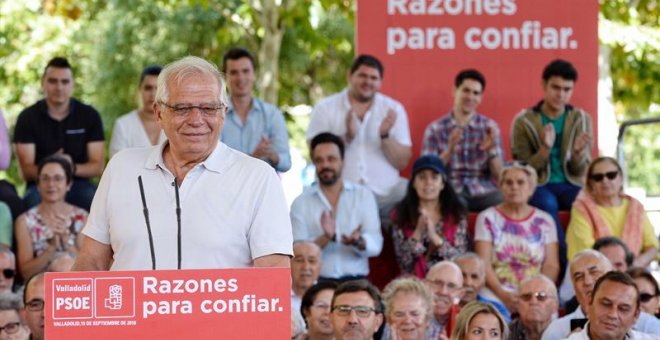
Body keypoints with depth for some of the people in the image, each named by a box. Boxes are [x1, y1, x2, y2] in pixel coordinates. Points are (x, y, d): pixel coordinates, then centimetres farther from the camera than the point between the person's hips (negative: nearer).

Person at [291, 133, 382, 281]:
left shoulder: (364, 195, 11)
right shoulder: (301, 203, 8)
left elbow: (375, 244, 1)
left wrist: (357, 241, -21)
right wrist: (326, 238, -19)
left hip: (355, 280, 1)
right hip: (317, 282, -1)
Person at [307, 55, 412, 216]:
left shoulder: (393, 110, 10)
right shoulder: (325, 109, 6)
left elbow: (402, 162, 5)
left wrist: (385, 136, -12)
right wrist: (347, 137, -16)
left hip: (384, 195, 3)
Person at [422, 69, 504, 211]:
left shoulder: (489, 126, 11)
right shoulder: (435, 129, 7)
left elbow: (499, 175, 8)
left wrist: (492, 150, -11)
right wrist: (449, 150, -15)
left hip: (483, 193, 1)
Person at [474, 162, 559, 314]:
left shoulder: (544, 221, 13)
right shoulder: (488, 218, 8)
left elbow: (551, 266, 6)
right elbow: (484, 264, -1)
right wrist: (502, 294, -16)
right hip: (496, 291, -1)